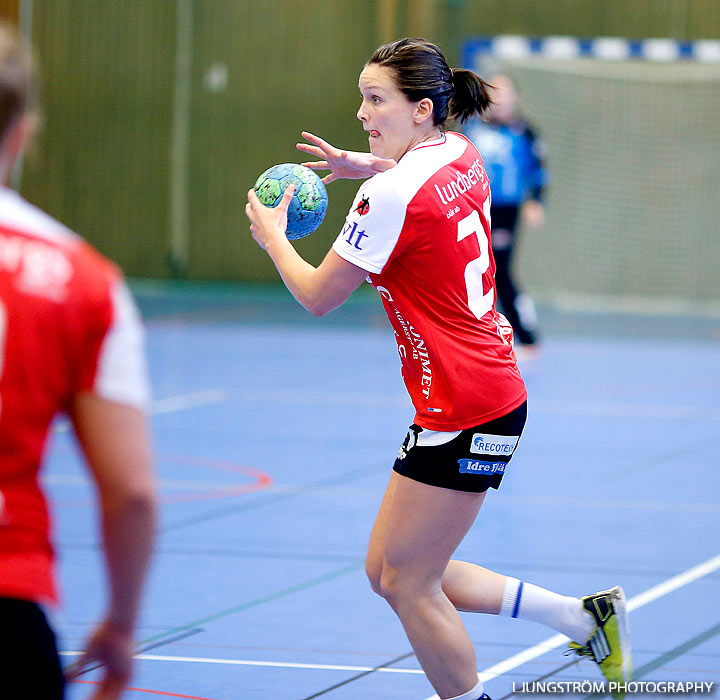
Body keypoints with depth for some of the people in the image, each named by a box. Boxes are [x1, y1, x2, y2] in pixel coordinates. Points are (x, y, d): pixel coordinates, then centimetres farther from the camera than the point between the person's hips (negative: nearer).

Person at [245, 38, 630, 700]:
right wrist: (369, 165, 23)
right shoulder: (462, 155, 7)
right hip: (495, 392, 10)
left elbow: (317, 296, -8)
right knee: (391, 572, 13)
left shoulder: (392, 196, -19)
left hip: (462, 416, -10)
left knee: (407, 582, -1)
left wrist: (271, 235, 9)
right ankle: (583, 616, 17)